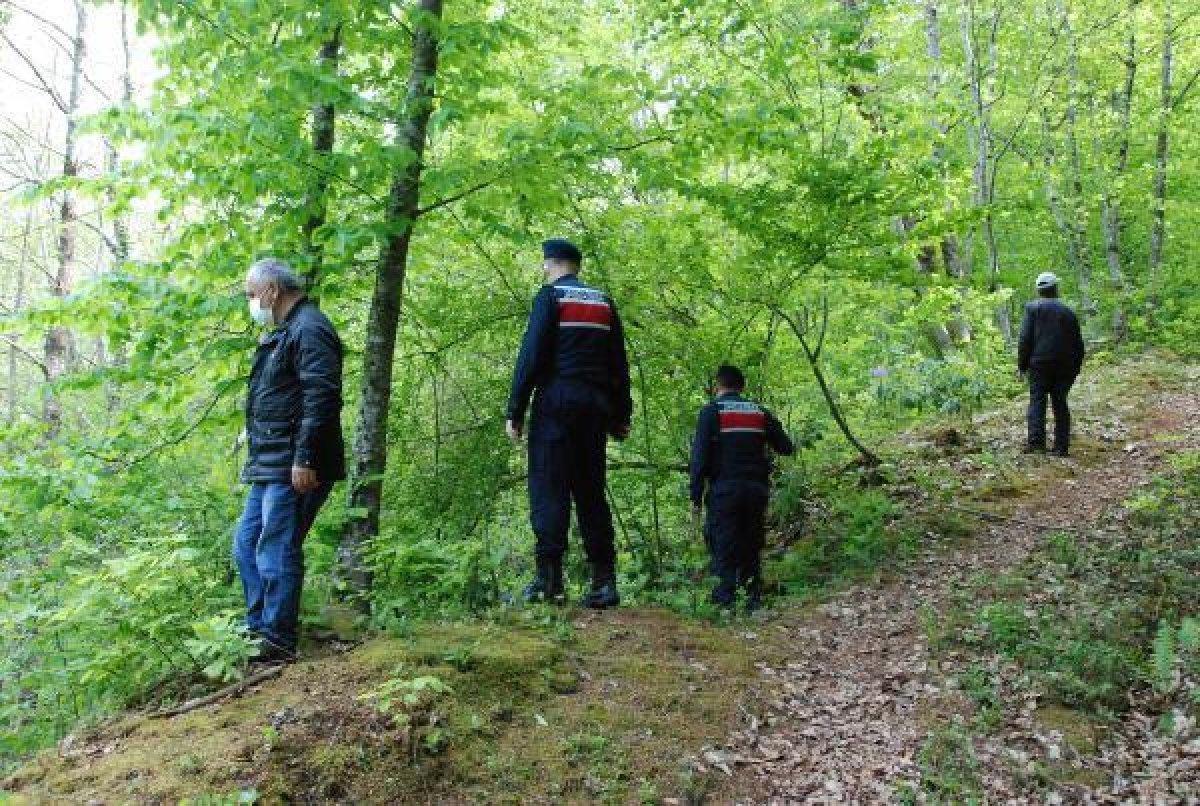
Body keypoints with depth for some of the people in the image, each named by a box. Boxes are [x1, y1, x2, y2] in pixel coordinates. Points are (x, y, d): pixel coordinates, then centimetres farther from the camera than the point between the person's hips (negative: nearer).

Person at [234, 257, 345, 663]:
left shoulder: (309, 329, -13)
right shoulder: (284, 333, 20)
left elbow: (322, 398, -23)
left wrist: (305, 460, -26)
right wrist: (255, 445, 24)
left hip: (294, 468, -11)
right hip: (269, 466, 11)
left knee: (277, 550, -7)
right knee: (247, 544, 16)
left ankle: (278, 644, 1)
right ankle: (258, 627, 25)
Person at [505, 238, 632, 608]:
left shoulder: (550, 296, 1)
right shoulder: (604, 302, 17)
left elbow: (531, 355, -8)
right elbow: (619, 364, 16)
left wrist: (515, 410, -7)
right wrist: (620, 416, 18)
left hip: (556, 401, -5)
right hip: (596, 406, 5)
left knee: (548, 487, -6)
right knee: (591, 490, 7)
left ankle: (549, 577, -14)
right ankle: (604, 581, 3)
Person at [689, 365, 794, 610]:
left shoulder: (711, 411, -1)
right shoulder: (760, 412, 11)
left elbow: (700, 457, -8)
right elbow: (787, 448, 15)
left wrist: (696, 497, -6)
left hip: (724, 490, -4)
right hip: (757, 489, 4)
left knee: (723, 549, -2)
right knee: (752, 548, 12)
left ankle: (725, 600, -8)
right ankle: (754, 598, 9)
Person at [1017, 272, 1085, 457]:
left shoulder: (1033, 308, 1)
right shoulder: (1068, 312, 14)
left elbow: (1025, 339, -6)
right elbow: (1078, 344, 16)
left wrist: (1022, 364, -2)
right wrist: (1076, 368, 21)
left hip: (1040, 363, -3)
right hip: (1064, 365, 3)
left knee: (1037, 401, -4)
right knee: (1060, 404, 7)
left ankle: (1036, 442, -16)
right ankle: (1062, 446, 6)